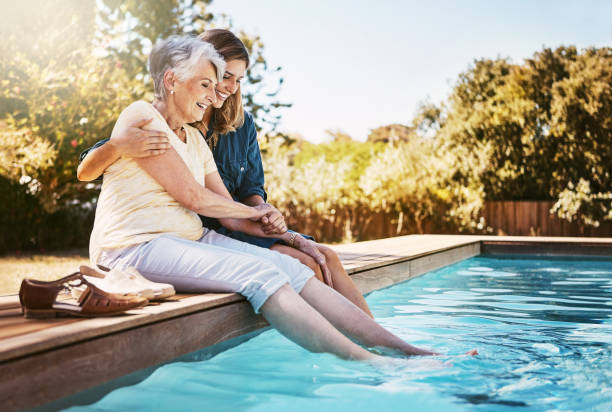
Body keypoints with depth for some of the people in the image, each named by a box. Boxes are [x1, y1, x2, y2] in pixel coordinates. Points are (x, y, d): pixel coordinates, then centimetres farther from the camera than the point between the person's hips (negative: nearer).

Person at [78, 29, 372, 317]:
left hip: (235, 228, 6)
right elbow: (85, 172, -11)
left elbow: (250, 189, 12)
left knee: (325, 257, -15)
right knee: (304, 265, -23)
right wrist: (119, 145, -33)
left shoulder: (242, 125, 10)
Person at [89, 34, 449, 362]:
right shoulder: (141, 117, -8)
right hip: (136, 248, -7)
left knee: (289, 267, -13)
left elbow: (228, 212, 10)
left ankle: (401, 348, -18)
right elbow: (192, 196, -15)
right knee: (258, 273, -28)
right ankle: (362, 361, -33)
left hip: (190, 238, 7)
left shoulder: (194, 138, 17)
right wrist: (253, 210, 1)